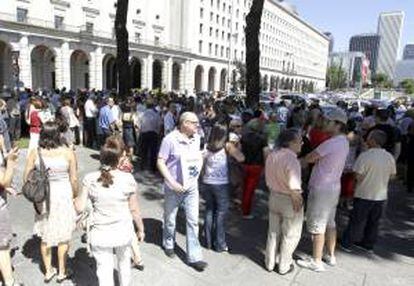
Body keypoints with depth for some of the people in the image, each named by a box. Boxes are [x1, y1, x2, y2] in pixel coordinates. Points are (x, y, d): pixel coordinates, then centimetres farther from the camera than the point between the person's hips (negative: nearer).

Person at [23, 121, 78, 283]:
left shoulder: (35, 153, -7)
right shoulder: (68, 153, -14)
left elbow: (26, 177, -2)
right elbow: (74, 180, -9)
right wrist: (75, 196, 6)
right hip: (63, 196, -2)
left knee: (45, 235, 20)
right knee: (63, 236, 14)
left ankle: (48, 271, 34)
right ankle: (62, 272, 28)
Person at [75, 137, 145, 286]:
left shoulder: (90, 179, -13)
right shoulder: (128, 179, -15)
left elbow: (80, 207, -7)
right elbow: (134, 209, -8)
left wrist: (76, 199, 15)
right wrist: (141, 229, 7)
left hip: (100, 234, -1)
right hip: (124, 232, 1)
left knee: (104, 270, 14)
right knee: (124, 262, 28)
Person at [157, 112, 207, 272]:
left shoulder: (196, 138, 0)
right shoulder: (170, 139, -18)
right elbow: (160, 162, -15)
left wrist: (197, 175, 5)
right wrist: (172, 182, -21)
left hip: (192, 187, 4)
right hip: (174, 188, -4)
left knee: (193, 221, 6)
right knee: (170, 219, 17)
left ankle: (194, 257, 18)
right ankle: (168, 244, 44)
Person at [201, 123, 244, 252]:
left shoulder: (206, 146, 1)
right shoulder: (227, 146, -7)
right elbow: (241, 158, -10)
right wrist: (234, 147, 3)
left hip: (207, 183, 4)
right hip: (221, 185, -3)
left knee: (209, 211, 15)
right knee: (220, 213, 8)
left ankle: (208, 241, 25)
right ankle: (220, 245, 16)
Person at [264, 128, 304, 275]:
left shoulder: (271, 156, -3)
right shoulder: (291, 159, -26)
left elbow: (268, 180, 4)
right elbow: (294, 188, -26)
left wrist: (275, 192, 14)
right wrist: (297, 201, -11)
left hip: (274, 197, 7)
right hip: (290, 200, -6)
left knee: (273, 232, 22)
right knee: (290, 235, 15)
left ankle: (269, 263, 35)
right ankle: (284, 266, 30)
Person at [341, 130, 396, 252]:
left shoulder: (365, 156, -19)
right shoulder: (390, 157, -1)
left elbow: (358, 176, -19)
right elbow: (392, 174, 8)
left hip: (364, 195, -5)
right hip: (381, 195, 5)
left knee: (357, 221, 7)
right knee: (374, 221, 17)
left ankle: (347, 243, 17)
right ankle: (368, 244, 30)